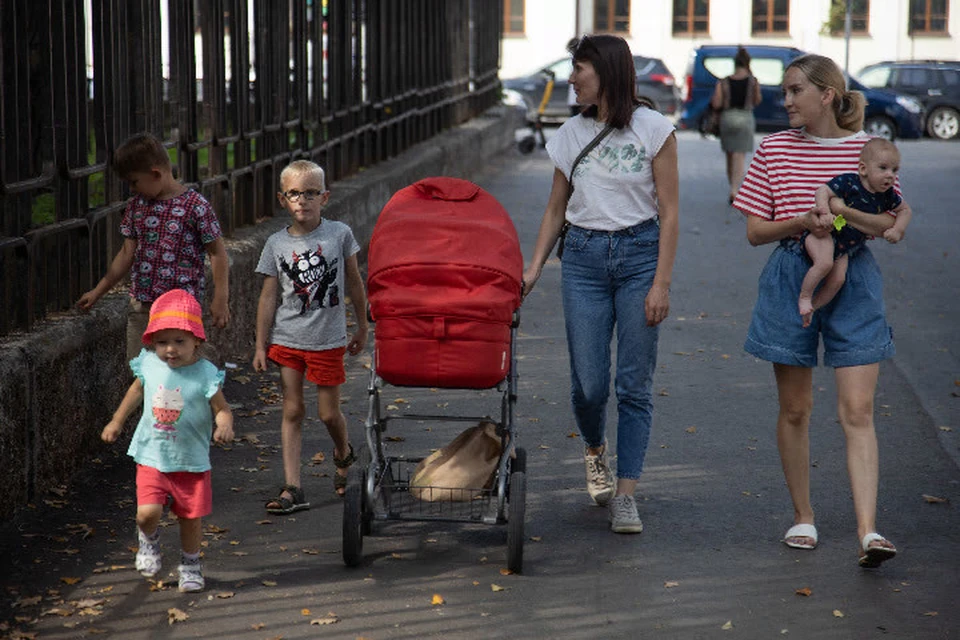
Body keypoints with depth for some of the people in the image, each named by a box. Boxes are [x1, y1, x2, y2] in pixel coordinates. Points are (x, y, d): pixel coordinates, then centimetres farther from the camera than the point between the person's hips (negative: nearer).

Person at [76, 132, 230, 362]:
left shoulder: (195, 206, -10)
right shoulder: (137, 205, 9)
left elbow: (217, 254, -6)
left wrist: (220, 300, -9)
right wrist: (97, 292, 18)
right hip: (140, 306, 6)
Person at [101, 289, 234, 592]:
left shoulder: (205, 374, -14)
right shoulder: (149, 365, -4)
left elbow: (222, 409, -8)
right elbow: (137, 391, 17)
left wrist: (225, 426, -31)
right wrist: (116, 422, 23)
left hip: (191, 461, -1)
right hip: (152, 456, 1)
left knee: (191, 516, 8)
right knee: (147, 513, -12)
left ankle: (190, 564, 35)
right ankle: (149, 539, 24)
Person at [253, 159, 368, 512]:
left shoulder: (339, 234, -4)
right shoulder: (277, 244, -1)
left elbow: (354, 282, 7)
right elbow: (268, 296, 3)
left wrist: (362, 327, 11)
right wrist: (261, 345, 3)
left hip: (328, 338, -1)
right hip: (287, 338, 1)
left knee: (328, 412, 5)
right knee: (292, 411, 1)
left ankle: (343, 454, 38)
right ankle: (292, 489, 2)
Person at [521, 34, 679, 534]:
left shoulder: (653, 129, -3)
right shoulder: (571, 135, 7)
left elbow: (669, 212, -4)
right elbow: (556, 209, 15)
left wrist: (661, 283, -9)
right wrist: (533, 268, 5)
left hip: (639, 253, -3)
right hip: (583, 256, 3)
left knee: (634, 384, -3)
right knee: (589, 382, -2)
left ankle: (625, 494, 2)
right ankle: (594, 451, 30)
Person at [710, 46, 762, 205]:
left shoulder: (723, 83, -3)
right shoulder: (753, 82, -5)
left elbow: (716, 104, -9)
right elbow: (757, 101, 5)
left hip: (727, 118, 2)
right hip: (745, 118, -2)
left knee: (730, 157, 15)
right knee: (740, 156, -4)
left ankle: (733, 187, 24)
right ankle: (734, 190, -19)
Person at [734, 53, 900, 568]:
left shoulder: (867, 148, 0)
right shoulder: (775, 149, 3)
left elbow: (888, 224, -2)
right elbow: (755, 231, 2)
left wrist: (840, 210, -20)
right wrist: (802, 221, -16)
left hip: (853, 280, -2)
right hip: (790, 279, 2)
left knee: (857, 411, -9)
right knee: (794, 409, 9)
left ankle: (867, 531, -14)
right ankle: (802, 517, 24)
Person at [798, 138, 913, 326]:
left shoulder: (886, 195, 2)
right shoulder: (848, 183, -17)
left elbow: (905, 210, 17)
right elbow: (823, 191, -20)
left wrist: (897, 230, 2)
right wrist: (824, 212, -35)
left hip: (843, 247, 6)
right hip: (823, 233, -6)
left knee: (837, 280, -10)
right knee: (825, 263, -31)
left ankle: (811, 307, 9)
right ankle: (804, 297, -9)